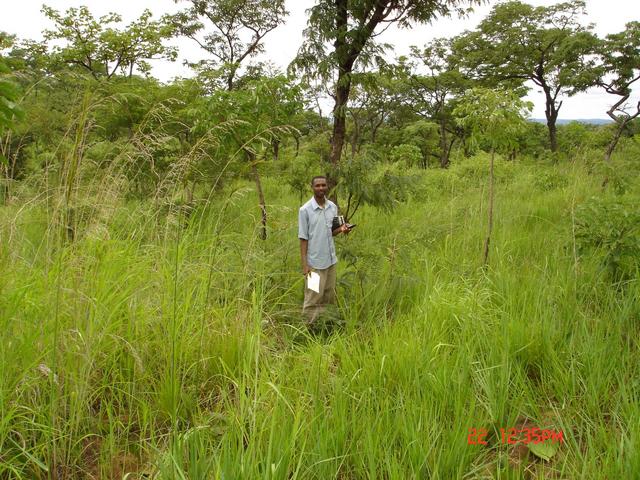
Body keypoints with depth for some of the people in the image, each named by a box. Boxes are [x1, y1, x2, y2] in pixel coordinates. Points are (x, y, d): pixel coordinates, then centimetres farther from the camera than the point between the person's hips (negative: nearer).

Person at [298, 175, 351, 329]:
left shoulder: (333, 207, 4)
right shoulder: (305, 210, -10)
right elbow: (303, 238, -8)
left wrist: (341, 229, -8)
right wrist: (304, 264, -12)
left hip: (331, 260, 5)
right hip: (315, 262, -5)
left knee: (329, 297, 13)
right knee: (313, 298, 2)